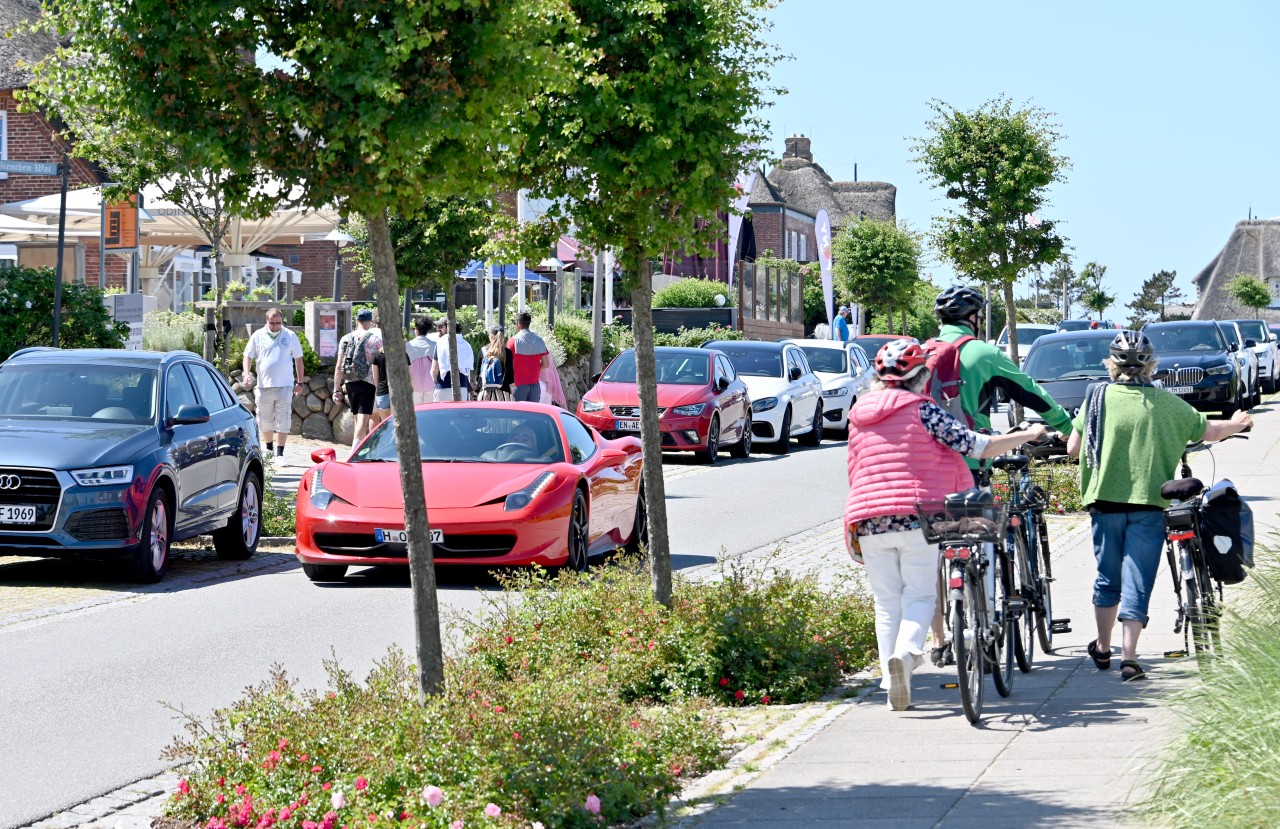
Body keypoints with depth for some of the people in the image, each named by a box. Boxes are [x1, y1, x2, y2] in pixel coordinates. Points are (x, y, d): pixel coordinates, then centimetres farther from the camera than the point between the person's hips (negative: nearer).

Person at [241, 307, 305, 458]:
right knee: (265, 421, 11)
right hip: (263, 386, 1)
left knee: (283, 422, -6)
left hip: (285, 386, -1)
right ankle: (269, 449, 28)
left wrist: (300, 383, 10)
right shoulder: (257, 336, 5)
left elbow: (298, 360, 11)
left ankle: (279, 454, -3)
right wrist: (246, 373, -10)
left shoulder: (290, 336, 5)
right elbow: (248, 356, 8)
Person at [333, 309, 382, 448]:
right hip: (367, 384, -5)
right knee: (363, 421, -9)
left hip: (350, 384, 5)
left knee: (359, 421, 19)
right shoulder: (375, 340, -4)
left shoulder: (345, 339, 7)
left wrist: (336, 390, 8)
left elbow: (339, 367, 5)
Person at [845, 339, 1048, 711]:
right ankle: (905, 652, -25)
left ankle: (895, 689, 7)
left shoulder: (859, 414, 13)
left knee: (886, 604, 10)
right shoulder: (921, 410, -3)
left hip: (869, 521, 4)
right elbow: (979, 446, -5)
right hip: (917, 515, -4)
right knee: (920, 596, 4)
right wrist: (1029, 435, 6)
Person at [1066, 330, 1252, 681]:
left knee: (1107, 577, 17)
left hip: (1106, 500, 1)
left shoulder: (1097, 397, -3)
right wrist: (1237, 424, 31)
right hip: (1149, 504, -1)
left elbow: (1073, 448, -1)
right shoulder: (1167, 403, -2)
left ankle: (1103, 648, 29)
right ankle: (1129, 657, -10)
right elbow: (1206, 431, 10)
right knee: (1137, 583, -1)